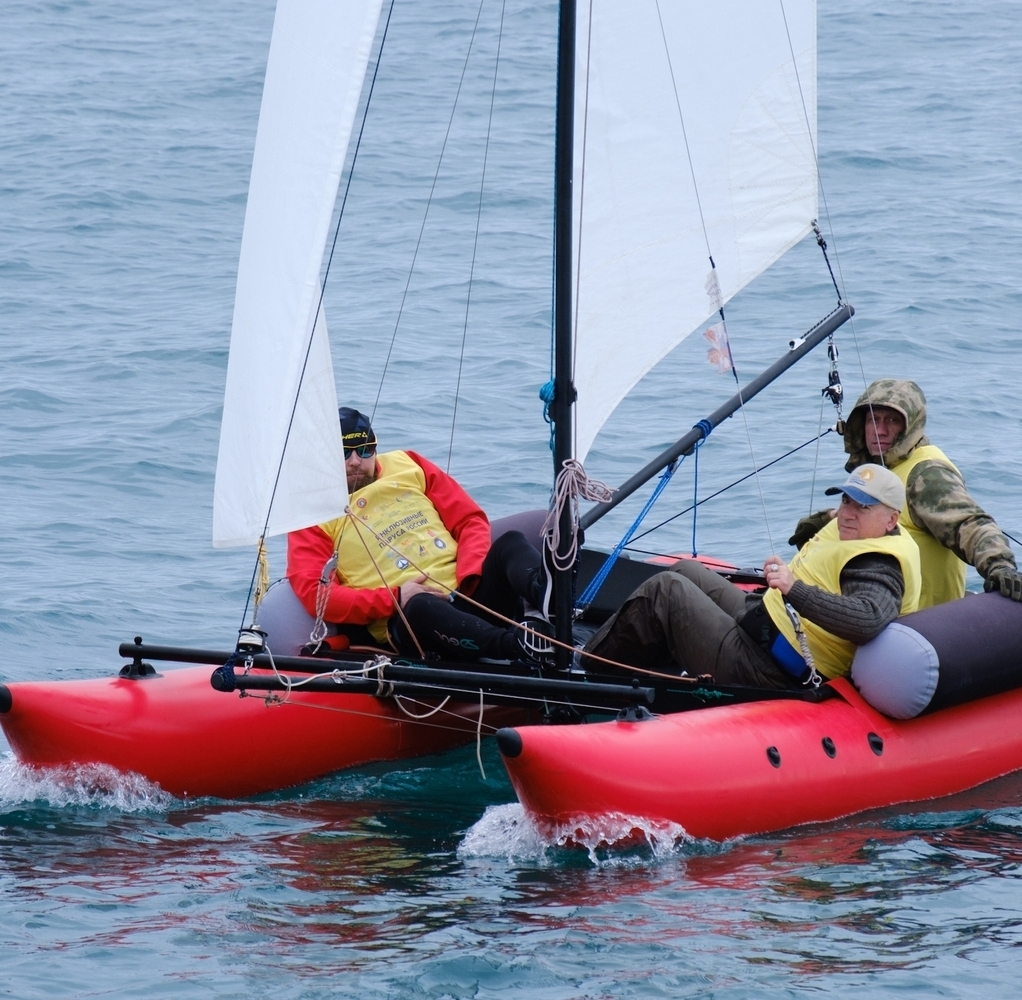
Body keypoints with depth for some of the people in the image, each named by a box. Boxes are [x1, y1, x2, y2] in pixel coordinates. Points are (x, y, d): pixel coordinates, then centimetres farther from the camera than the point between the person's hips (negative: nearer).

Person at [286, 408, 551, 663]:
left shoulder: (407, 466, 21)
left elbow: (470, 520, 16)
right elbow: (315, 594, -2)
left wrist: (469, 577, -5)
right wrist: (394, 597, -13)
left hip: (470, 594, 4)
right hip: (406, 622, -4)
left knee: (511, 543, -23)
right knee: (419, 607, -39)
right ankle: (518, 644, -61)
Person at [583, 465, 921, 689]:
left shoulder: (878, 567, -23)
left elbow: (869, 619, -42)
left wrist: (794, 590, -46)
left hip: (764, 673, -11)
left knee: (664, 591, -5)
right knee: (686, 572, 23)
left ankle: (584, 670, 10)